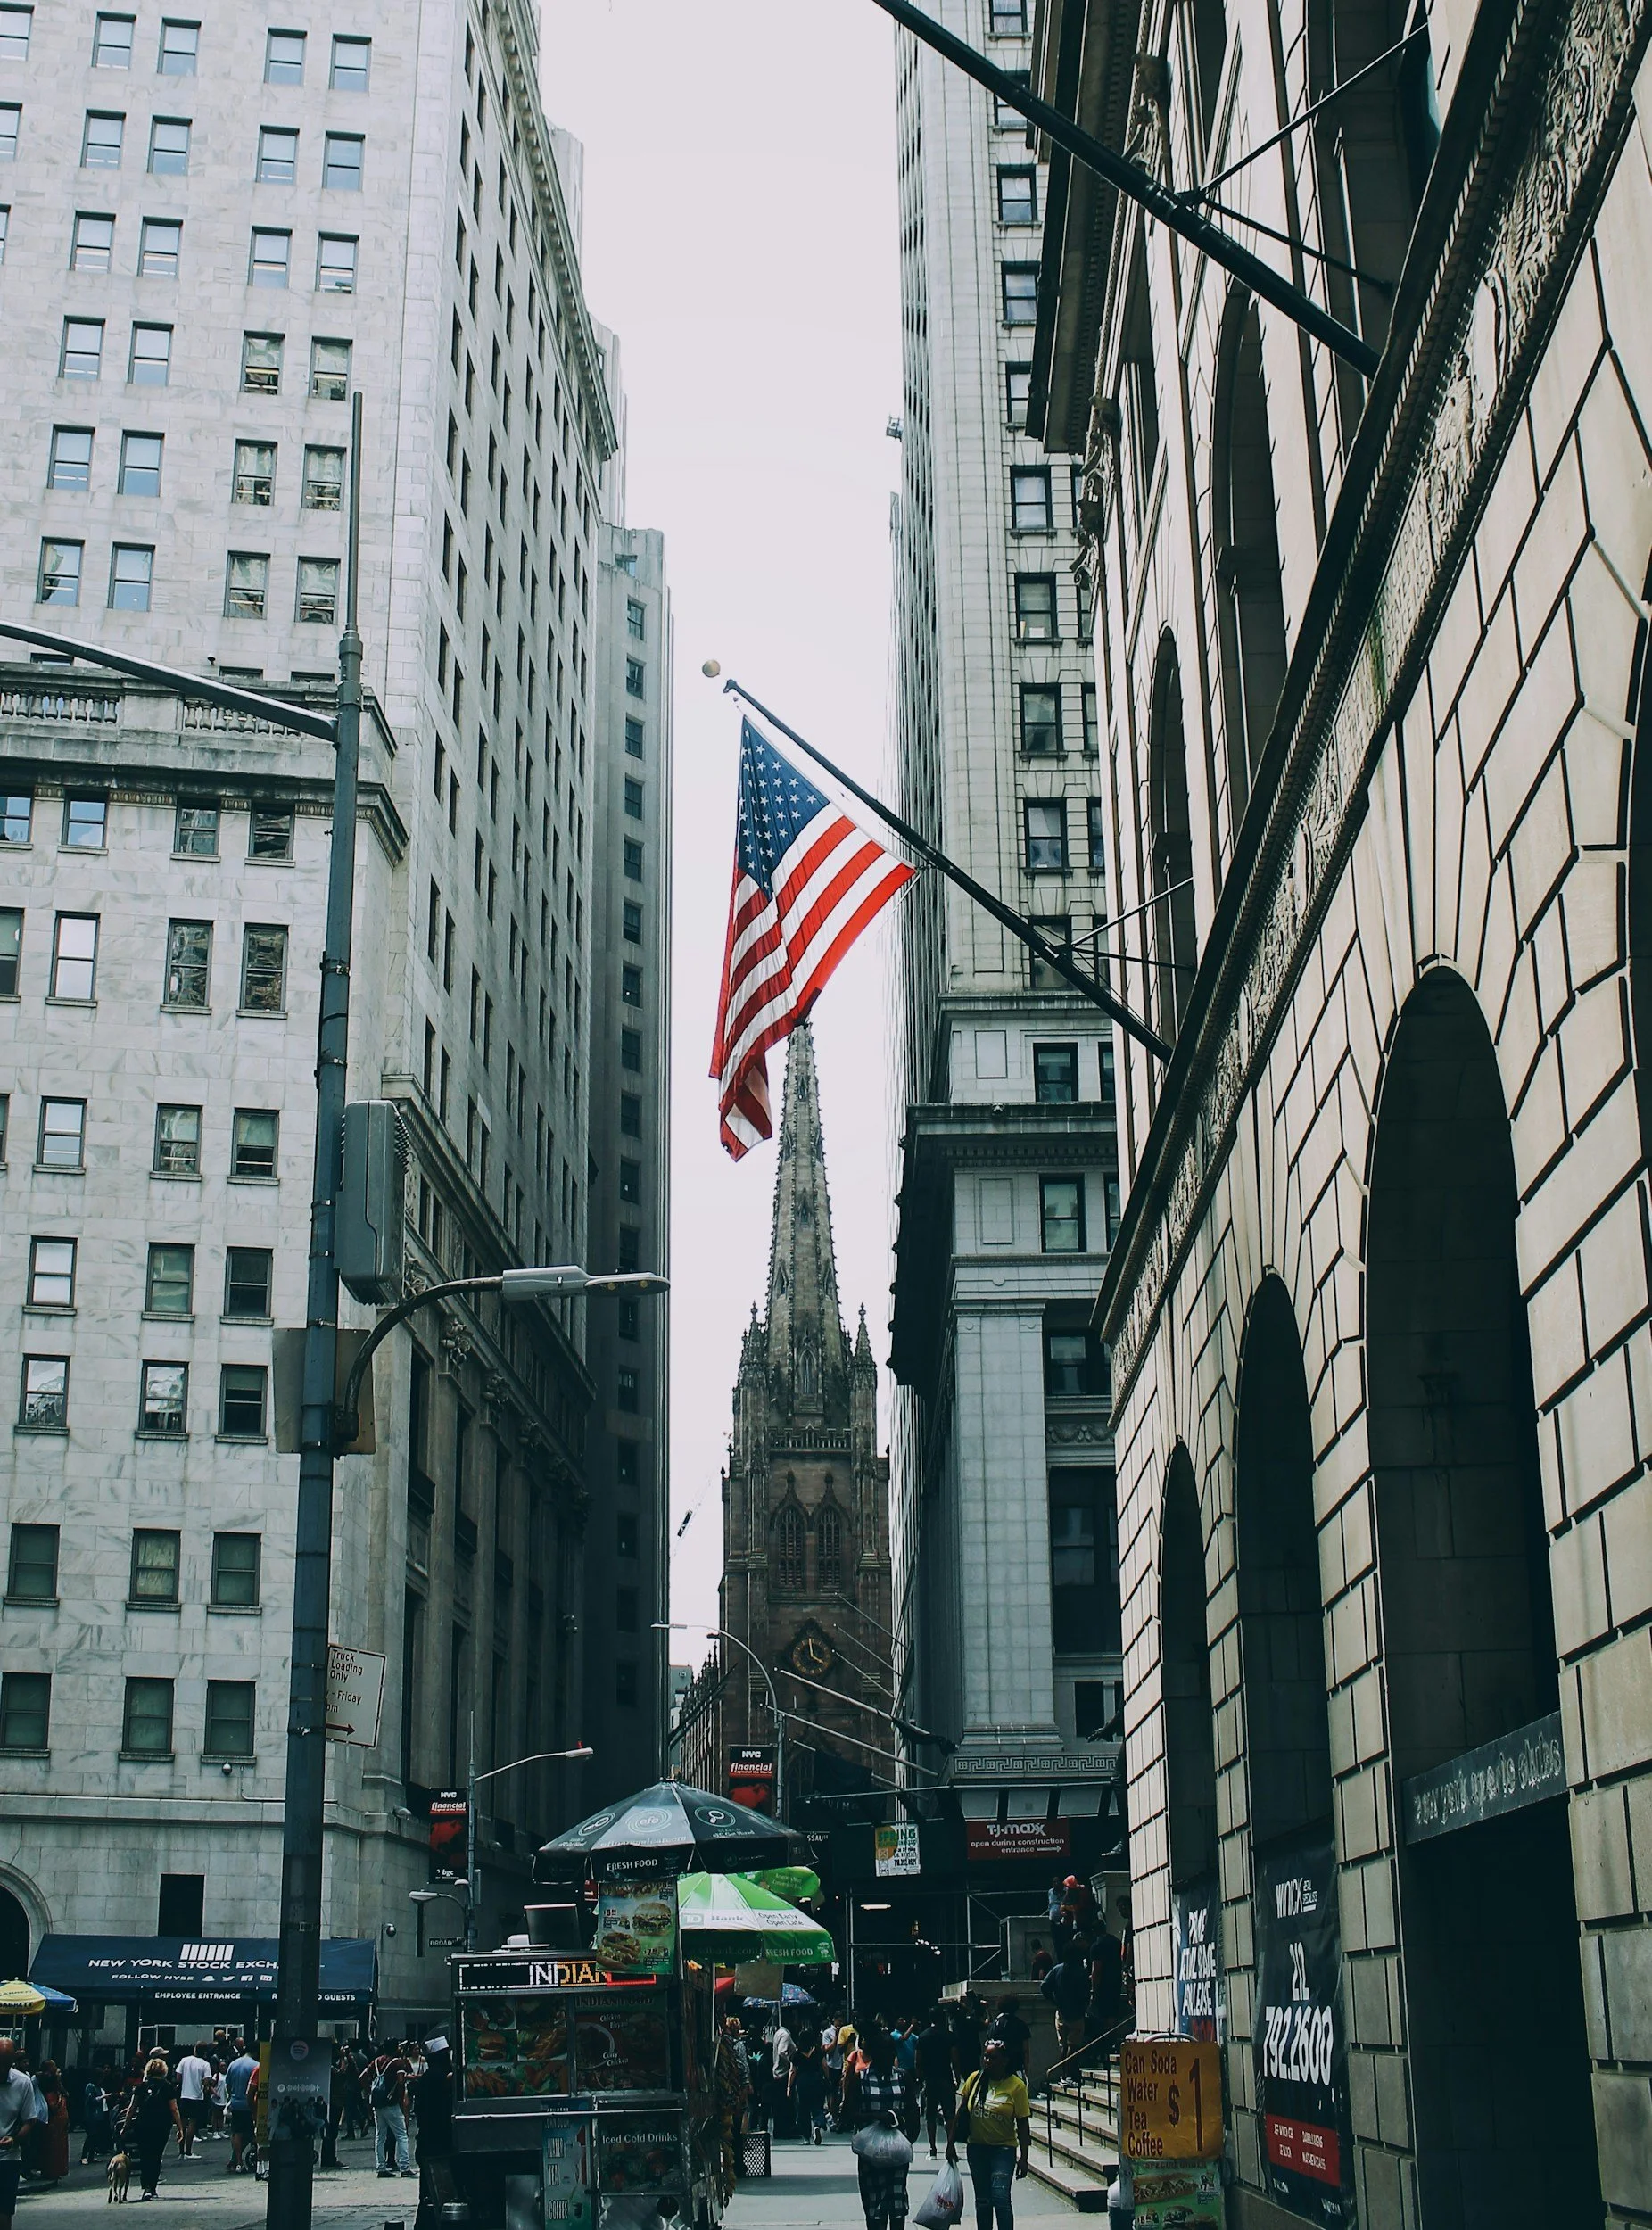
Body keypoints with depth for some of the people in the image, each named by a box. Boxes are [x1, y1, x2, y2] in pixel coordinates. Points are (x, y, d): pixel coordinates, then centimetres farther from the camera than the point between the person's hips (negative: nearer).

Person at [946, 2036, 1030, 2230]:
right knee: (982, 2200, 11)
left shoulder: (1016, 2086, -9)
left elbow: (1023, 2123, -7)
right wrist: (951, 2143, 7)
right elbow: (962, 2112, 7)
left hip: (1004, 2148, -4)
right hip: (976, 2147, 4)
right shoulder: (975, 2079, 0)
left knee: (1000, 2197, -16)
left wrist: (1023, 2157, -10)